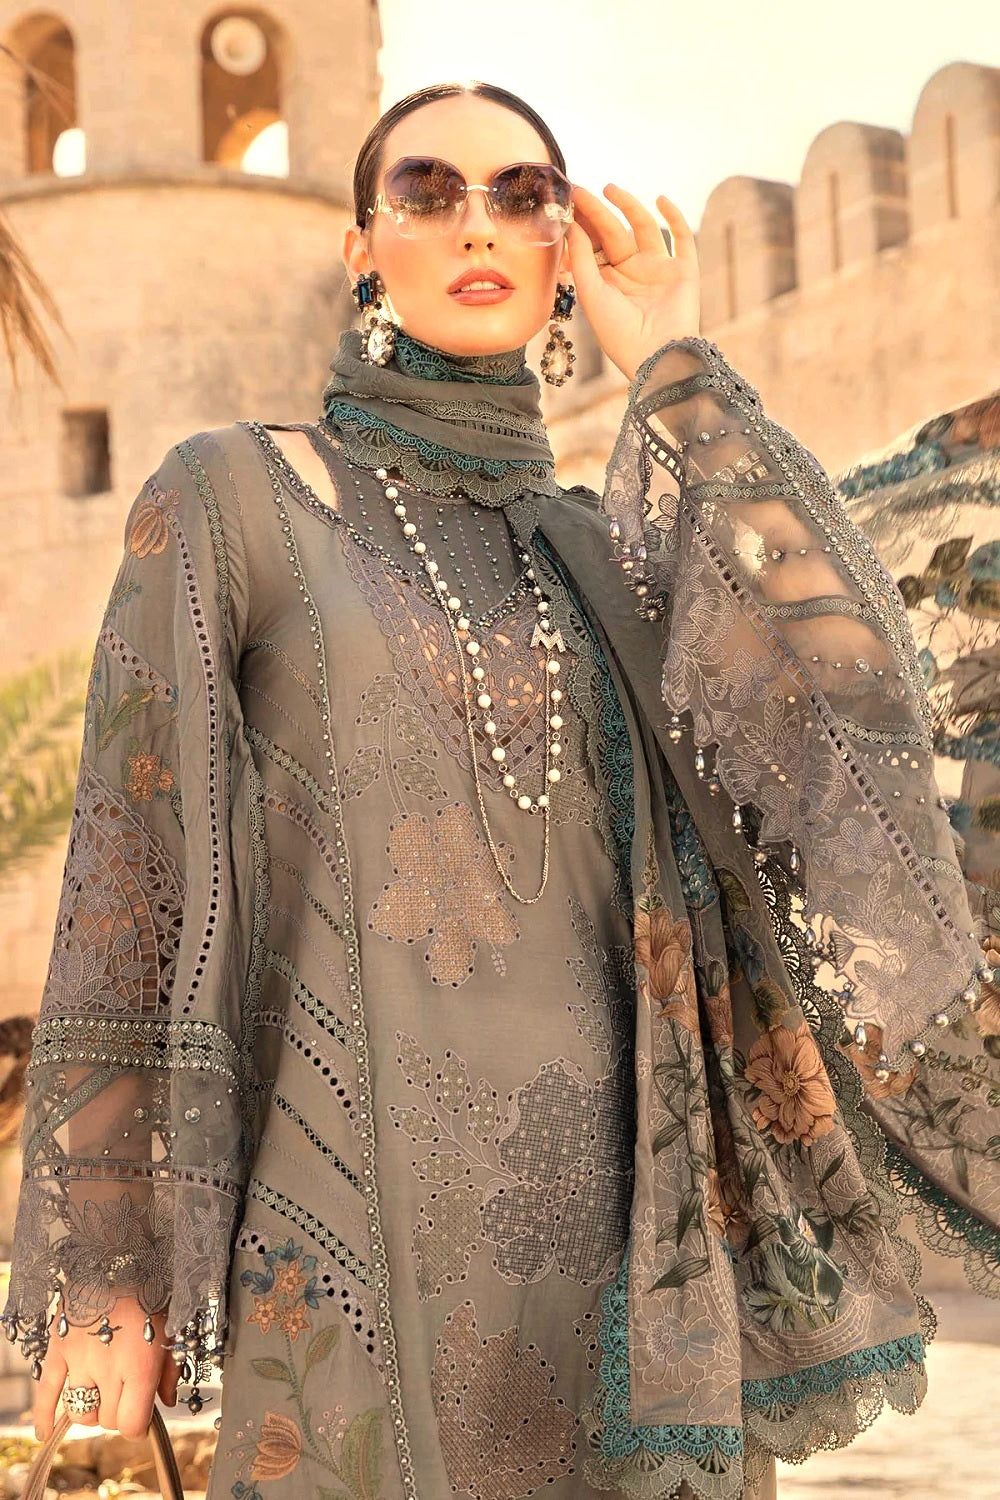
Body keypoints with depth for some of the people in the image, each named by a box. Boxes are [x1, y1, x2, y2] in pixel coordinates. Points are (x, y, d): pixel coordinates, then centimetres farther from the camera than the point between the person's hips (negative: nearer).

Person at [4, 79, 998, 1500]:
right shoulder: (229, 492, 3)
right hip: (373, 1214, -4)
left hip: (626, 1219, 4)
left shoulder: (606, 552, 15)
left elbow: (850, 679, -4)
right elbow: (131, 859, -1)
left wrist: (672, 366, 1)